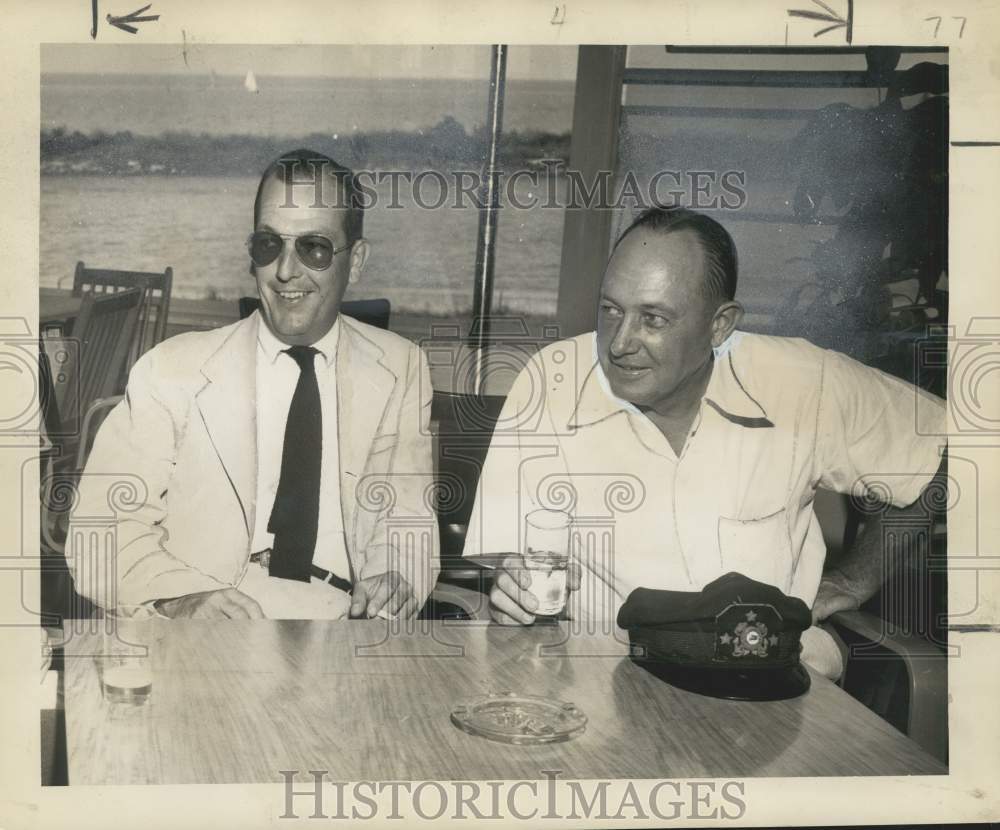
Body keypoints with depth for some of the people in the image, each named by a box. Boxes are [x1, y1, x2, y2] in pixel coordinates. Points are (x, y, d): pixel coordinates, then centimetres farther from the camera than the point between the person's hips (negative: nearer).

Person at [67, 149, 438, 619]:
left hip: (344, 610, 3)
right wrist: (178, 595, -22)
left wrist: (395, 578, -14)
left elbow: (407, 514, 8)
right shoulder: (171, 370, 1)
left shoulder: (403, 370, 8)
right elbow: (102, 531, -2)